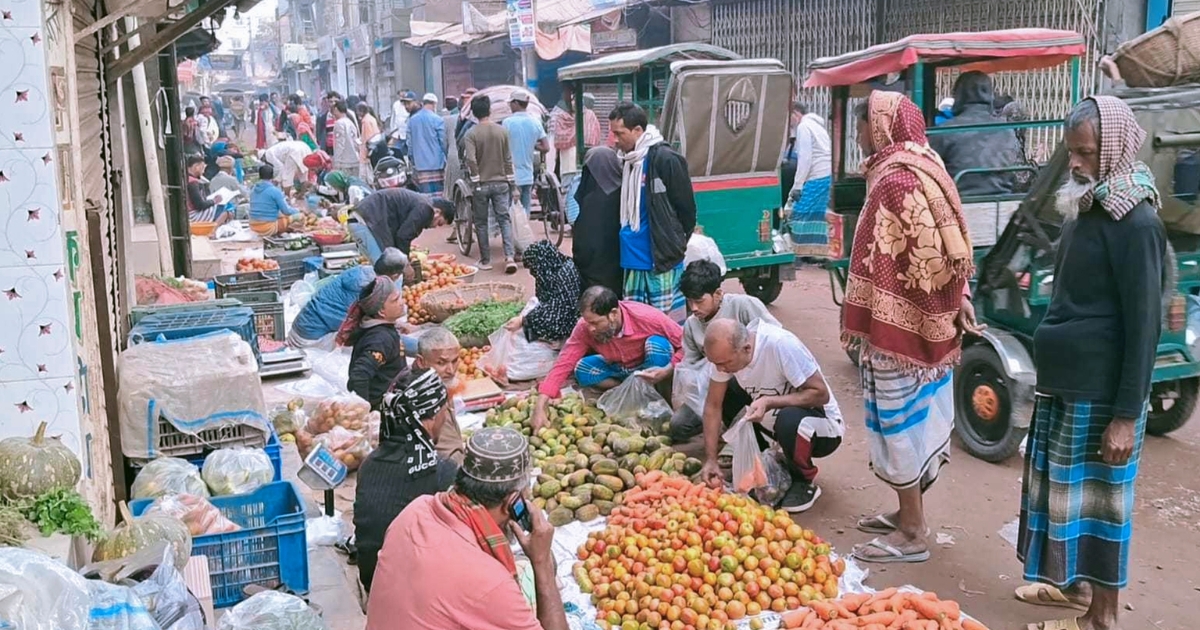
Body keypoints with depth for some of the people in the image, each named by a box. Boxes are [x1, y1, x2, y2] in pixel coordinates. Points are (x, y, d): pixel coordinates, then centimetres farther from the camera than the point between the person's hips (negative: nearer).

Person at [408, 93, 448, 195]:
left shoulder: (412, 119, 8)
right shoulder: (437, 119, -7)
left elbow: (410, 142, 11)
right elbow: (443, 141, -3)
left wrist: (413, 161, 19)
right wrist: (445, 159, 10)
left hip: (419, 163, 4)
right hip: (436, 162, -4)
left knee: (424, 194, 4)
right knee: (437, 195, -2)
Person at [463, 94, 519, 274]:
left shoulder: (471, 134, -8)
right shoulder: (502, 131, 1)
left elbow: (470, 160, -20)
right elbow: (508, 160, 4)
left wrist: (476, 182, -10)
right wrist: (512, 186, 9)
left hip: (481, 185, -2)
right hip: (500, 183, 2)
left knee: (481, 223, 9)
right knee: (505, 219, 4)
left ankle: (485, 261, 14)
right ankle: (509, 257, -11)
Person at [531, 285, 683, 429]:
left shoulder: (647, 317, -33)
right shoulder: (585, 327, -25)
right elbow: (563, 364, -26)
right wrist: (540, 408, -35)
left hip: (649, 369, -3)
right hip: (618, 368, 3)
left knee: (656, 343, -33)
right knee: (581, 370, -22)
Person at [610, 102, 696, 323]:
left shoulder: (665, 159, -12)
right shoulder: (627, 160, 12)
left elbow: (686, 208, -8)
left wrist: (677, 245, 0)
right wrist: (627, 239, 13)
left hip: (662, 260, -8)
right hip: (633, 259, 8)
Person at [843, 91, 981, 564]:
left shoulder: (894, 179, -18)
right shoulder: (924, 167, 11)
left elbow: (882, 260, -20)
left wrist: (857, 318, -14)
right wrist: (956, 306, 18)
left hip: (898, 320, -10)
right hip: (928, 318, 10)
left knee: (899, 419, -1)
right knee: (914, 417, 17)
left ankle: (911, 534, 8)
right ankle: (909, 514, 29)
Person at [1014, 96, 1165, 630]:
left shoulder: (1135, 224, -17)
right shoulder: (1085, 208, 9)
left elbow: (1144, 326, -18)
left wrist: (1127, 416, -19)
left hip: (1100, 393, -8)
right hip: (1064, 382, 8)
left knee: (1097, 497, 3)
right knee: (1063, 487, 18)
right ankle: (1074, 584, 36)